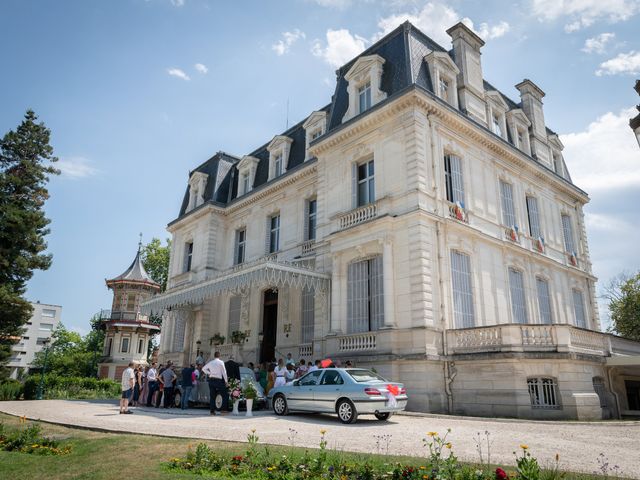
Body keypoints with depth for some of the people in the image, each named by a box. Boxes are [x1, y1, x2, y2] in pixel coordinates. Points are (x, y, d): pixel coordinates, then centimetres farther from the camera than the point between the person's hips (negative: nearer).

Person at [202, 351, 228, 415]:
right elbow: (224, 372, -6)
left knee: (212, 396, 7)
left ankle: (212, 411, 6)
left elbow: (203, 368, 24)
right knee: (224, 396, 0)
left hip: (211, 380, 6)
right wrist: (226, 381, -3)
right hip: (218, 380, -6)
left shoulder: (210, 363, 12)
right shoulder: (221, 362, -4)